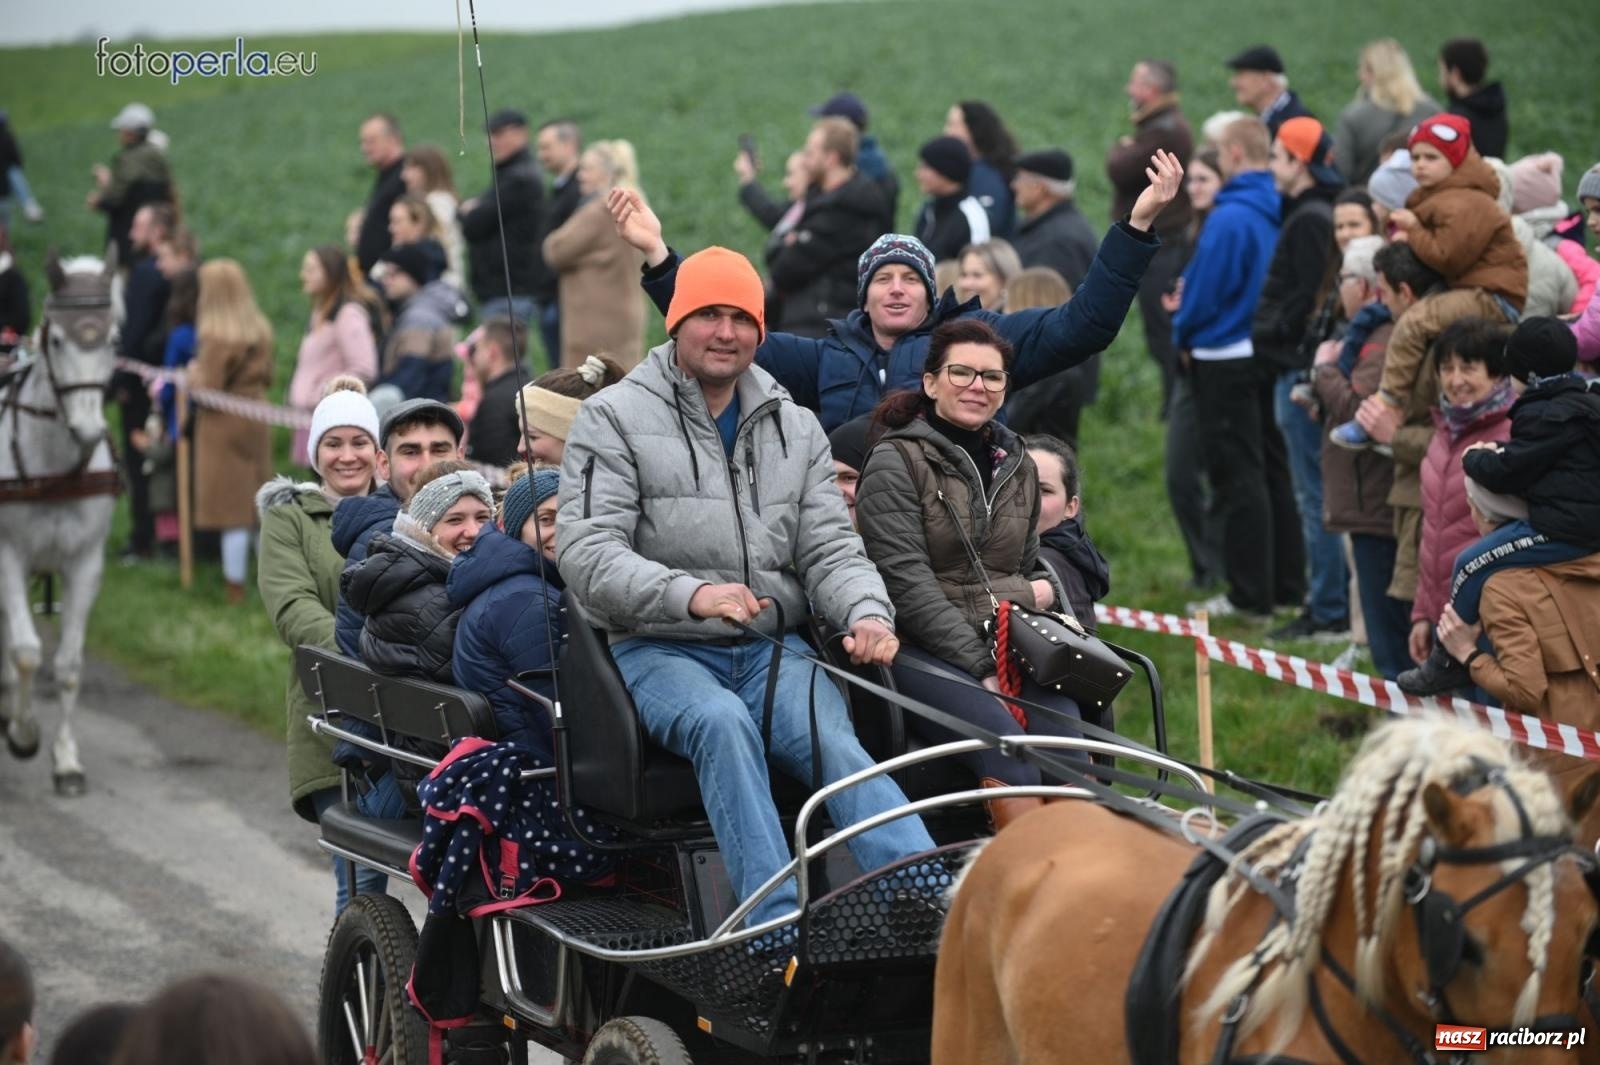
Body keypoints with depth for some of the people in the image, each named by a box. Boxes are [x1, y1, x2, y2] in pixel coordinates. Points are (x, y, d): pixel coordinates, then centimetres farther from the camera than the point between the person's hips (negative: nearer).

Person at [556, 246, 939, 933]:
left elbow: (829, 547, 12)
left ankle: (935, 902, -45)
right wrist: (688, 594, -27)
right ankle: (777, 921, -48)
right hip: (658, 650, -3)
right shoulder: (615, 418, 3)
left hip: (773, 647, 4)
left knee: (833, 741, -26)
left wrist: (866, 613, -12)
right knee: (721, 721, -36)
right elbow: (586, 551, -10)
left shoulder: (795, 428, 18)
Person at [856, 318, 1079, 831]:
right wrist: (979, 666, -14)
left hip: (1008, 646, 5)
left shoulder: (1017, 466, 21)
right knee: (1003, 739, -32)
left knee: (1065, 732, -26)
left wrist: (1045, 590, 6)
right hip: (921, 651, -5)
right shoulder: (895, 461, 2)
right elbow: (906, 581, -8)